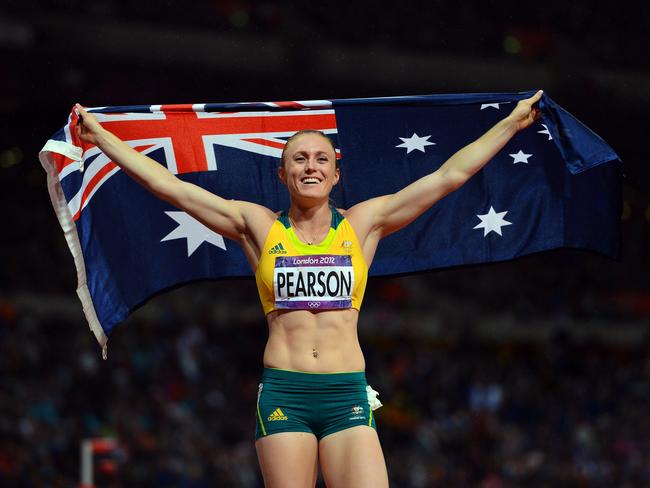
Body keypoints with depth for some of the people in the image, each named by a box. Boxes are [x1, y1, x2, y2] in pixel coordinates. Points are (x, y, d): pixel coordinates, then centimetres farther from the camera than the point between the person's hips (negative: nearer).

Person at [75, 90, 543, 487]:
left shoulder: (363, 224, 10)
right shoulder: (258, 226, 9)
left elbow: (448, 175, 12)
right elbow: (170, 186, 9)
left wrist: (512, 123, 12)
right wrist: (102, 137, 9)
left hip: (347, 395, 0)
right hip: (284, 395, 0)